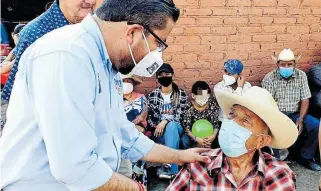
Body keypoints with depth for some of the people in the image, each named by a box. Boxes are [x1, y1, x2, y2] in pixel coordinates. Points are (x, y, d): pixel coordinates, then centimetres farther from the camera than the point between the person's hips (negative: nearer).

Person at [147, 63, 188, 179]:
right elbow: (150, 117, 5)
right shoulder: (153, 95, 5)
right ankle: (172, 168, -39)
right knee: (173, 136, -34)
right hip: (159, 131, 1)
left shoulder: (181, 94, 1)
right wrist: (157, 126, -15)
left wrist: (165, 121, -24)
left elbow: (179, 116, -8)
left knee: (171, 126, -37)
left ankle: (168, 165, -45)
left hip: (176, 127, -1)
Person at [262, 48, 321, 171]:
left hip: (295, 113, 3)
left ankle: (306, 157, 3)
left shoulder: (301, 76, 0)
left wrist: (300, 119, -14)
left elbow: (305, 100, 0)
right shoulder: (269, 78, -9)